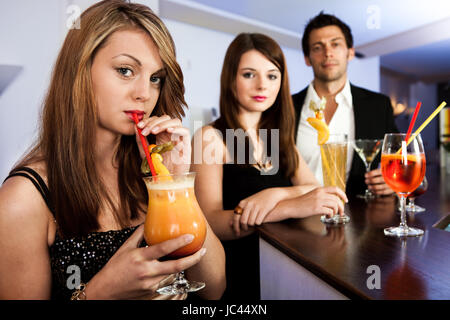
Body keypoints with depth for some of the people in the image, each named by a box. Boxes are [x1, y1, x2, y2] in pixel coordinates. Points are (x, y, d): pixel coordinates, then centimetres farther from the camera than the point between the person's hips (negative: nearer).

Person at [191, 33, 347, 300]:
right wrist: (291, 207, -26)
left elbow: (315, 189, 3)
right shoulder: (210, 137, -5)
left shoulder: (279, 137, 14)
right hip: (239, 276, -5)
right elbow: (210, 221, -16)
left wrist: (276, 194, -17)